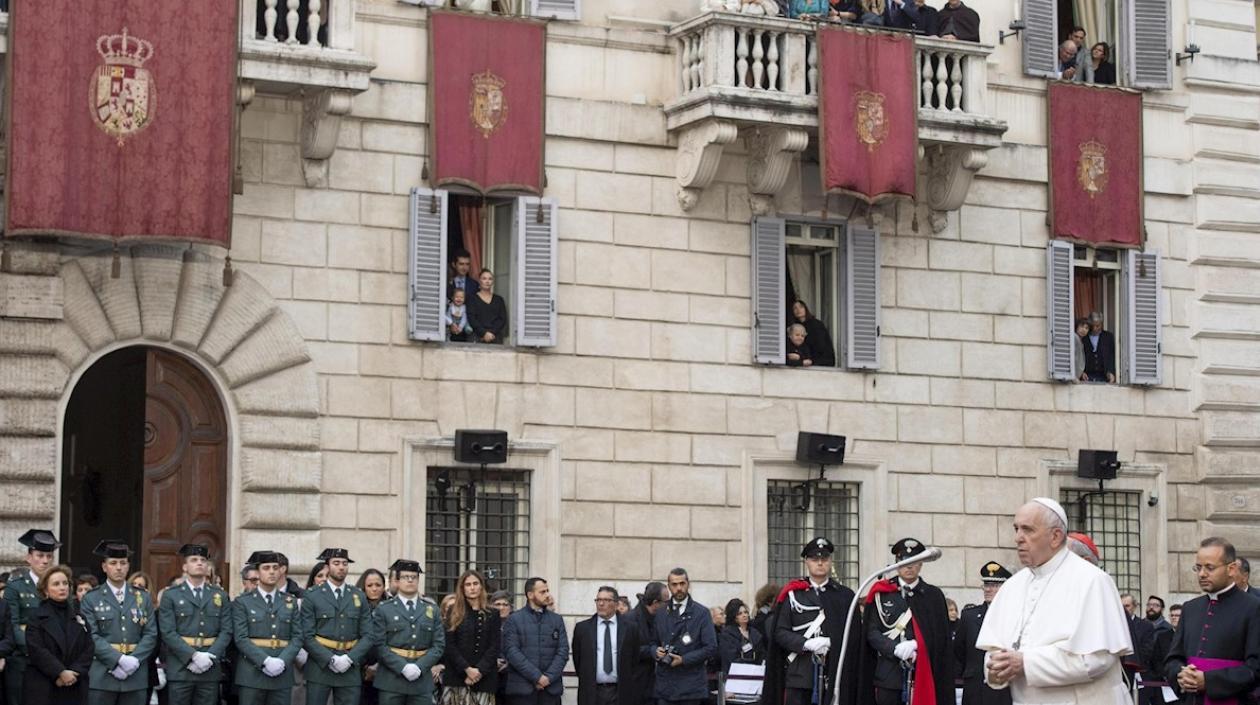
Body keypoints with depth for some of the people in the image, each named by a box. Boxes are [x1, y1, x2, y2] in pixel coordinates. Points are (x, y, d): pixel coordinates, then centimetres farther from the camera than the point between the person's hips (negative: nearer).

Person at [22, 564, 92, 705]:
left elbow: (88, 650, 5)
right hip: (42, 688, -4)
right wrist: (61, 672, -18)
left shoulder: (78, 618, 14)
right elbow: (37, 651, -11)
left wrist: (74, 672, -12)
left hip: (74, 689, 4)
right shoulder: (36, 618, 1)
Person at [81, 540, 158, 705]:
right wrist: (119, 660, -18)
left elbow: (151, 634, 5)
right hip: (102, 676, -2)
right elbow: (92, 637, -7)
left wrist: (134, 660, -11)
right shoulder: (91, 599, 3)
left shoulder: (143, 598, 12)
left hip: (136, 676, 3)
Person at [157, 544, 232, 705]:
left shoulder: (221, 595, 14)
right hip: (180, 668, -2)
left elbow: (226, 631, 6)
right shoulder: (170, 595, 5)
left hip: (211, 669, 2)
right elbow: (168, 632, -5)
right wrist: (193, 656, -15)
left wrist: (210, 657, -10)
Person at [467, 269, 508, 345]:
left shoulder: (499, 300, 16)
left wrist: (492, 332, -9)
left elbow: (503, 319, 7)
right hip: (478, 337, -2)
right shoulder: (472, 299, 9)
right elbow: (471, 319, -1)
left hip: (495, 338, 2)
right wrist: (484, 333, -14)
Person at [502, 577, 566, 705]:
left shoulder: (557, 620, 14)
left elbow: (563, 651, 7)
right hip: (522, 688, -3)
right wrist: (536, 677, -13)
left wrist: (549, 677, -8)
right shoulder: (514, 619, 4)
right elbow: (512, 651, -6)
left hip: (551, 687, 3)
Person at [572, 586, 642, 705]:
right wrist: (586, 681, 11)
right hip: (592, 693, 1)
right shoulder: (582, 628, 6)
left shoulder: (629, 629, 3)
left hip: (621, 693, -1)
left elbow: (635, 662, 8)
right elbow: (577, 659, 12)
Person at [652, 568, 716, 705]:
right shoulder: (661, 613, 15)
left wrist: (684, 659, -14)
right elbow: (654, 642, 22)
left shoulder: (701, 613, 0)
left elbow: (711, 647, -5)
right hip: (664, 685, 4)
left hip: (690, 687, -4)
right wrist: (656, 651, -2)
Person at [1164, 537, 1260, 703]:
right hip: (1191, 699, 5)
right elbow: (1172, 660, 18)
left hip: (1233, 700, -5)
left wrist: (1208, 680, -16)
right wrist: (1180, 674, -6)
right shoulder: (1190, 609, 16)